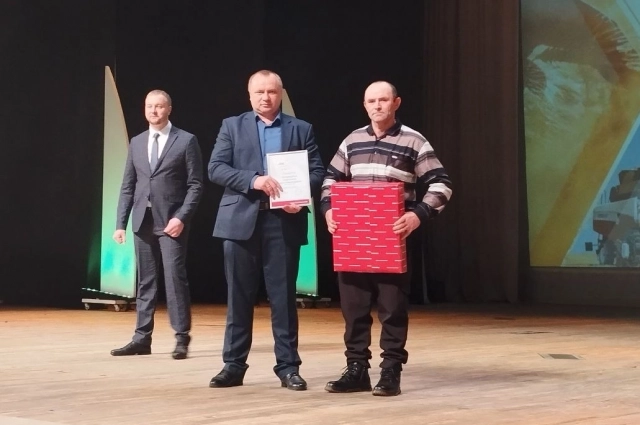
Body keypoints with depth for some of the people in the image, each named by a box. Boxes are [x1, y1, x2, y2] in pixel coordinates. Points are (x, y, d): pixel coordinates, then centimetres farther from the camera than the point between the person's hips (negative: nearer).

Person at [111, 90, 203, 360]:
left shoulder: (186, 141, -1)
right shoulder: (136, 143, 13)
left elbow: (195, 185, -4)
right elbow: (128, 186, 13)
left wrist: (182, 217, -14)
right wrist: (120, 223, 6)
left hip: (171, 221, -5)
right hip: (143, 221, 5)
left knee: (175, 278, -7)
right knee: (145, 281, 7)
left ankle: (182, 338, 0)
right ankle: (142, 338, 11)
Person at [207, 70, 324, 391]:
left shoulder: (301, 129, 10)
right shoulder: (232, 126, 9)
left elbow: (318, 171, 5)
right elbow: (216, 169, -1)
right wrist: (253, 181, -16)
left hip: (283, 221, 0)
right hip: (241, 220, 0)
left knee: (284, 296, 2)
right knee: (239, 296, 5)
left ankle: (288, 366, 8)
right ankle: (233, 365, 11)